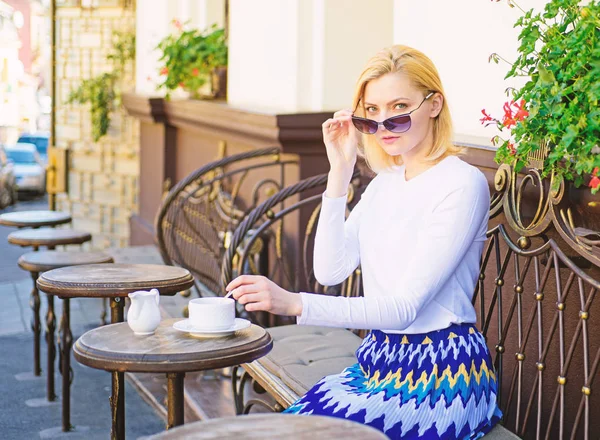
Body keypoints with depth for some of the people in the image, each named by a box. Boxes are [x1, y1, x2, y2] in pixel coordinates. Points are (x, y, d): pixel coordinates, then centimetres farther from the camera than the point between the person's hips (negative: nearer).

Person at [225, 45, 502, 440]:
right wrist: (340, 173, -4)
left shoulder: (463, 184, -13)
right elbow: (331, 270, 0)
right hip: (379, 360, 7)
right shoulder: (385, 183, 12)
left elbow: (404, 308, -20)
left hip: (441, 376, -7)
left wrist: (295, 303, -29)